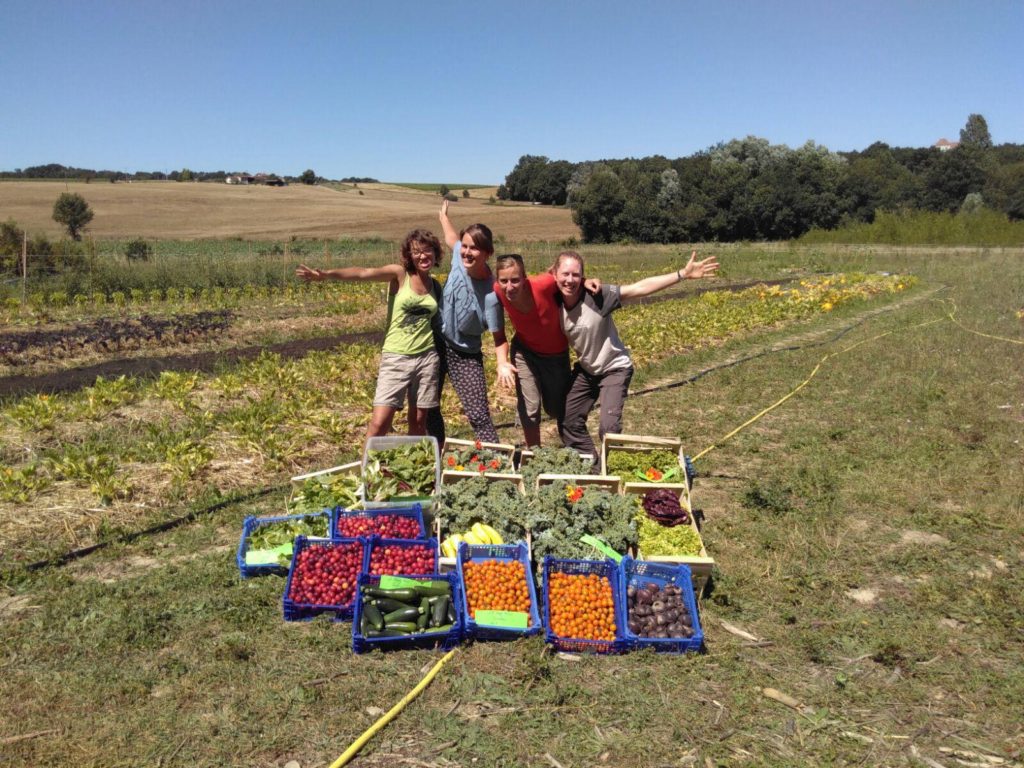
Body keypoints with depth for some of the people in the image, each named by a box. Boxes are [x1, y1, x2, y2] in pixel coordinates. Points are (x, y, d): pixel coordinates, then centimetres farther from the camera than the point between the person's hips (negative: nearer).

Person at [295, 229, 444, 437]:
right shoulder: (399, 274, -4)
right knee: (379, 422, -9)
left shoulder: (435, 285, 9)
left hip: (427, 357, 4)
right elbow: (363, 273, -21)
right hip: (395, 358, -4)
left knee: (419, 421, 9)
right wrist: (326, 274, -34)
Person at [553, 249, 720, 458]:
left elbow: (639, 288, -32)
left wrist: (683, 274, -37)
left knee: (609, 428, -15)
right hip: (585, 370, 6)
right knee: (569, 422, 9)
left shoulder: (597, 297, -27)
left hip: (614, 369, -5)